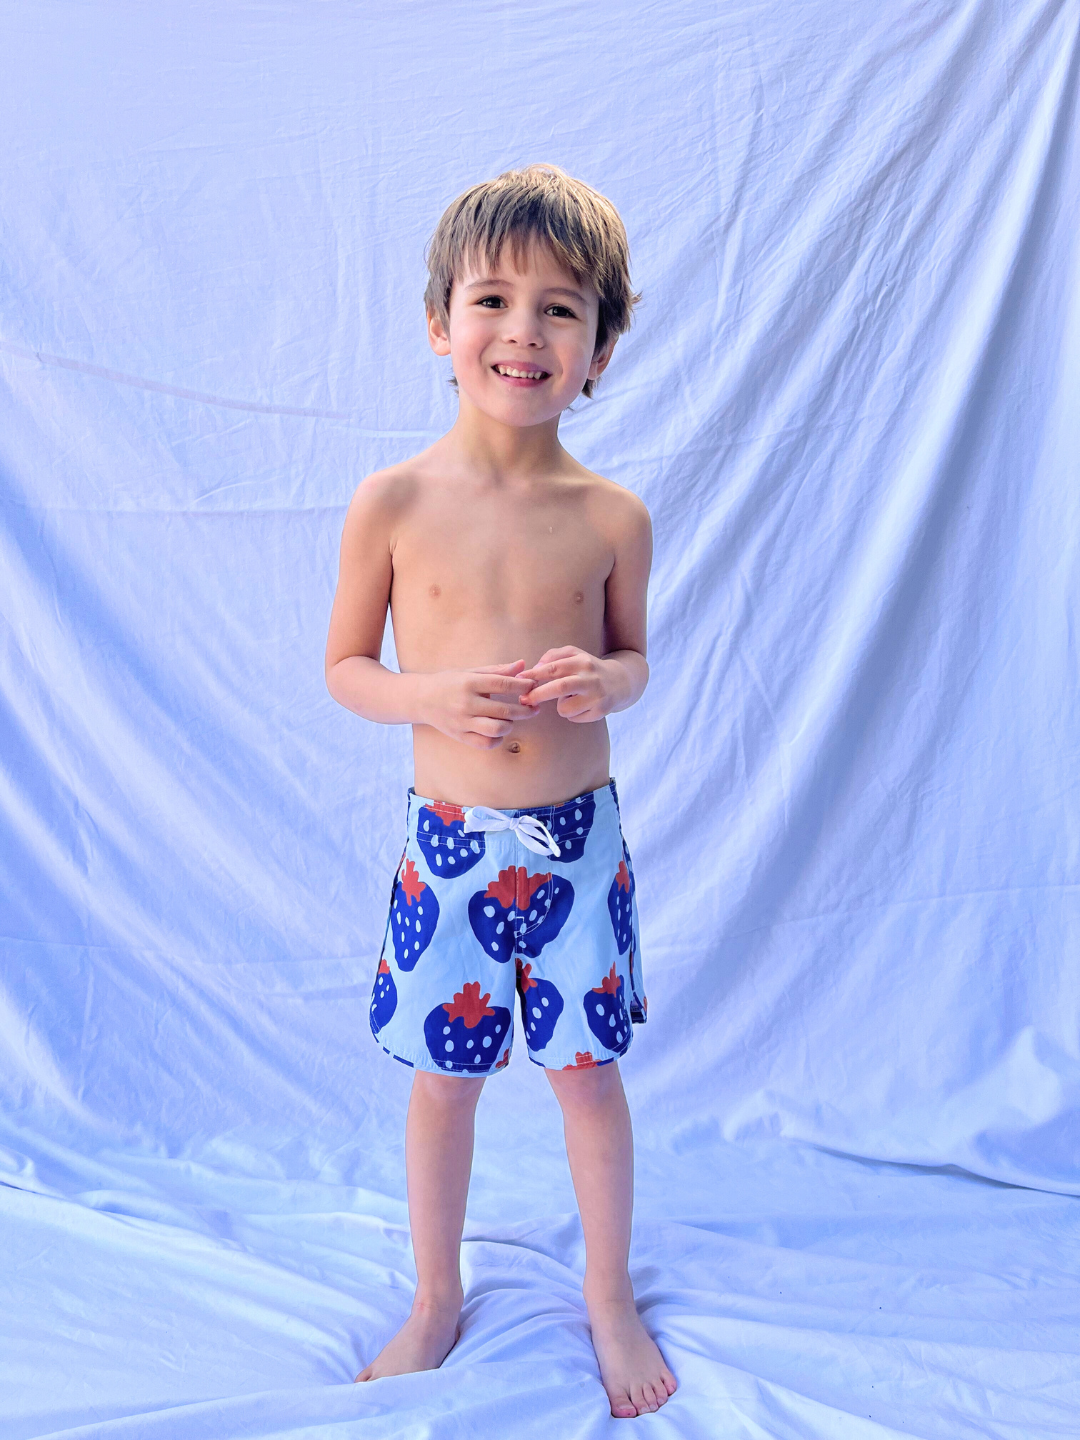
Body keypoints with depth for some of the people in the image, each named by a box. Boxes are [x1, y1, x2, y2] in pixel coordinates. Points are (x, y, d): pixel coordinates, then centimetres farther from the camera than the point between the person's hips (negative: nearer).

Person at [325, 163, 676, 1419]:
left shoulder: (611, 518, -6)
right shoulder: (392, 503, -9)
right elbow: (343, 668, 0)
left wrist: (603, 681, -16)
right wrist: (427, 695, -20)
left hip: (578, 841, 1)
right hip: (447, 841, 0)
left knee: (588, 1073, 14)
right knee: (443, 1080, 15)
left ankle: (608, 1294, 40)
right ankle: (436, 1301, 40)